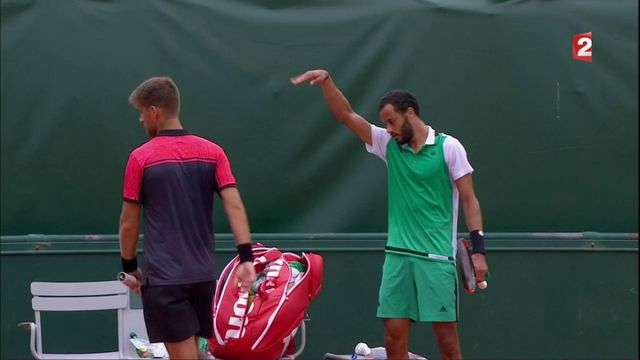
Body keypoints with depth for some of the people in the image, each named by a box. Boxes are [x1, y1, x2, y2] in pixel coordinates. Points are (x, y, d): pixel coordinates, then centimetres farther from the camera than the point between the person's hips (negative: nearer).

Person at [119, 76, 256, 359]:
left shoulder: (141, 158, -7)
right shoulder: (212, 152, 4)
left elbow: (129, 223, -2)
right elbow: (234, 206, -7)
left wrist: (130, 267, 11)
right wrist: (246, 257, -10)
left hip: (164, 276, -5)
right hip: (203, 274, 5)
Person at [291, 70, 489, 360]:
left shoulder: (448, 147, -2)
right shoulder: (389, 145, 10)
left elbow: (469, 200, -3)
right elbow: (346, 114, 9)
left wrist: (478, 249, -10)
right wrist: (326, 80, -4)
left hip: (436, 258, -4)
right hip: (397, 256, 5)